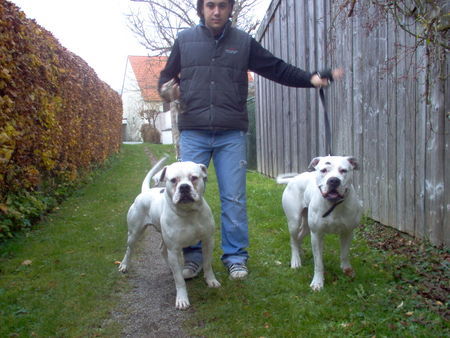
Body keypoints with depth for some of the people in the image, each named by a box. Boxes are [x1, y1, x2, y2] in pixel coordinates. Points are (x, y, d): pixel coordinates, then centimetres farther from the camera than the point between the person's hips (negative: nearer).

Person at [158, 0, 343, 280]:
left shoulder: (243, 42, 10)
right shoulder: (185, 40, 10)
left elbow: (277, 68, 11)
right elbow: (167, 77, 19)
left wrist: (311, 78, -2)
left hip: (231, 135, 0)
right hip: (193, 133, 1)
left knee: (234, 199, 1)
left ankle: (236, 257, 14)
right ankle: (193, 256, 16)